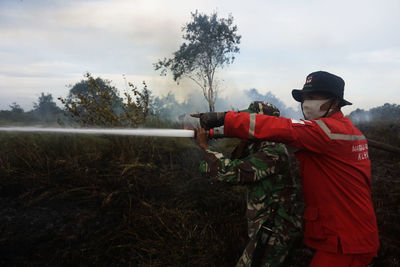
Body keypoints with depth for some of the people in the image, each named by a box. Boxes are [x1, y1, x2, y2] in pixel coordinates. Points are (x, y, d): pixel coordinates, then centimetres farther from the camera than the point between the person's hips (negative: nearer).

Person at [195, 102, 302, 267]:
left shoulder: (273, 151, -23)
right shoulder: (259, 148, 8)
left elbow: (232, 171, -29)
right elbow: (236, 168, 7)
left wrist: (205, 146, -19)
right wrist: (242, 145, -7)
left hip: (274, 232, -9)